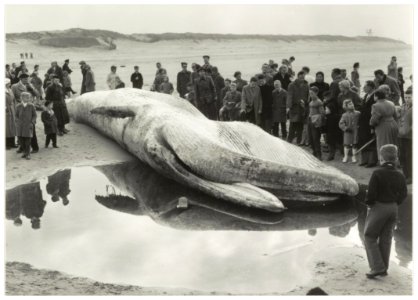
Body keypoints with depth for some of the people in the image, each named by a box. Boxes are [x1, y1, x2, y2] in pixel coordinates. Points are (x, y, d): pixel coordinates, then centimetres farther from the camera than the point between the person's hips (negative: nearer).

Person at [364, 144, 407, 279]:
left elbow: (371, 193, -20)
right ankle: (384, 269, 21)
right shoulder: (400, 176, -1)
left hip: (378, 207, -6)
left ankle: (377, 267, -1)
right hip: (393, 208, 6)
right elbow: (403, 194, 6)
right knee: (386, 239, 15)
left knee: (370, 237, 7)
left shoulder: (377, 174, -19)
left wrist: (369, 203, -2)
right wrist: (394, 203, 15)